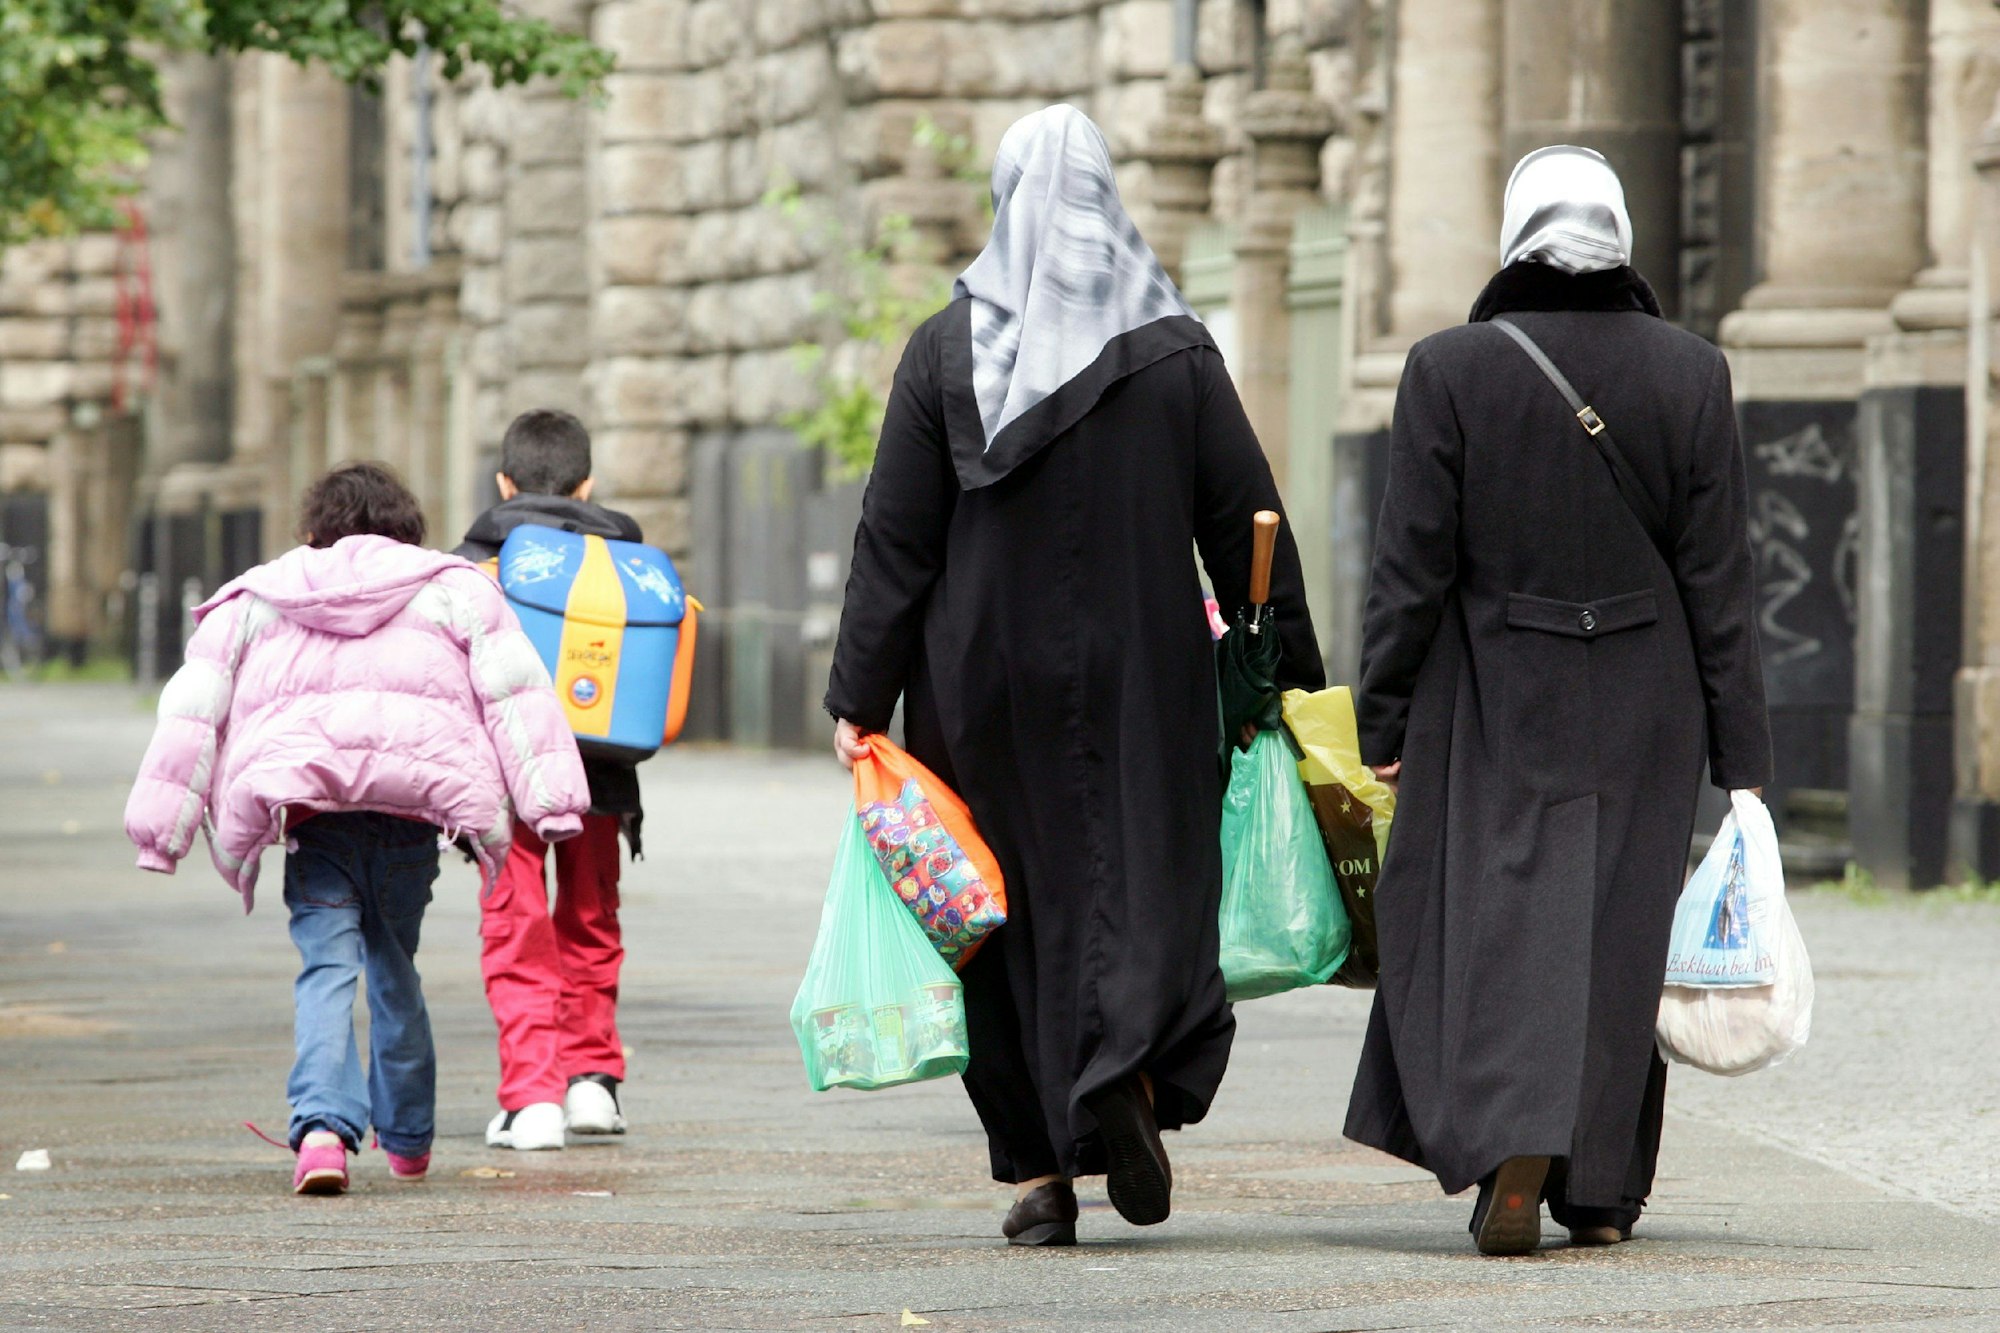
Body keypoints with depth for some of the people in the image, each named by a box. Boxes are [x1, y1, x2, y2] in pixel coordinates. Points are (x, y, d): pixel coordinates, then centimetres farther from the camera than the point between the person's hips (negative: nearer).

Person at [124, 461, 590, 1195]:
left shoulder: (253, 601, 23)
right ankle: (407, 1138, 29)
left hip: (306, 799, -1)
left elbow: (194, 710, 16)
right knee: (393, 965, 19)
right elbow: (513, 690, 8)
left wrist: (162, 826, 13)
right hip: (416, 796, 1)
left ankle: (324, 1125, -26)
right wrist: (549, 795, 1)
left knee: (327, 965, -5)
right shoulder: (454, 589, 20)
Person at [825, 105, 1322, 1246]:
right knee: (1143, 878, 3)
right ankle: (1126, 1067, -26)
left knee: (1016, 901, 6)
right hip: (1143, 671, 0)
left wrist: (861, 698, 2)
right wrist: (1291, 673, 9)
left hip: (986, 679, 0)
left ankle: (1038, 1170, 4)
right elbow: (1246, 521, 1)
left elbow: (896, 540, -2)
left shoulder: (947, 349, -2)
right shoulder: (1175, 348, 0)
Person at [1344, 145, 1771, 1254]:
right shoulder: (1689, 374, -3)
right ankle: (1602, 1188, 17)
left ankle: (1513, 1147, -19)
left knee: (1496, 918, 2)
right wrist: (1740, 753, 3)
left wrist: (1384, 720, 1)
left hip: (1497, 701, -2)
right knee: (1619, 927, 11)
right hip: (1644, 704, 2)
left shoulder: (1449, 370, -8)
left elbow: (1411, 568, -8)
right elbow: (1719, 578, -1)